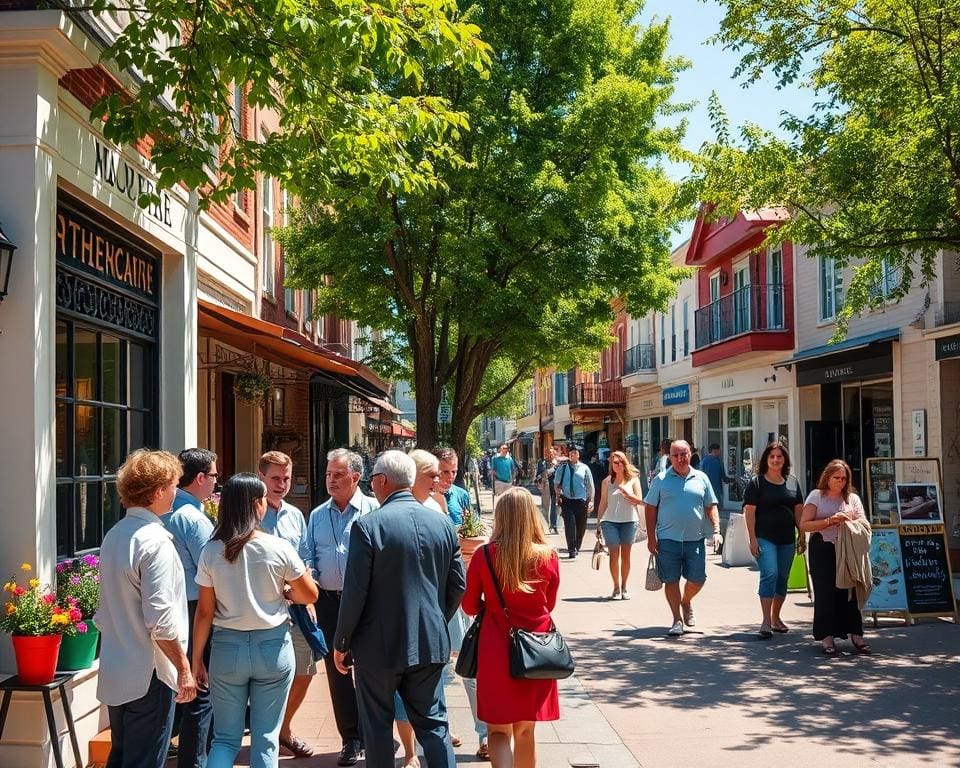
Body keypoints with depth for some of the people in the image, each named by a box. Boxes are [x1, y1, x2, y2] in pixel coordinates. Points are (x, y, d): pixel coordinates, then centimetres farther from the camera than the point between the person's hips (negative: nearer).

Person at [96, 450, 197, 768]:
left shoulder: (113, 536, 8)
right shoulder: (156, 542, -19)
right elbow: (160, 620, -22)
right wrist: (184, 669, -14)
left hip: (114, 671, 9)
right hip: (148, 675, -9)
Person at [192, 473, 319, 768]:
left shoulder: (211, 551, -5)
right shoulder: (278, 548, -10)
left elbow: (205, 612, -3)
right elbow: (310, 595, 0)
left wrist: (196, 659, 6)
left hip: (227, 647, 2)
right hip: (272, 646, -2)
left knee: (225, 738, 12)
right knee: (265, 739, 8)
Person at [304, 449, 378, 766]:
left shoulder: (373, 510, -4)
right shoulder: (317, 516, 13)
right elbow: (309, 558, 14)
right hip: (329, 600, 5)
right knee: (337, 670, 9)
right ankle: (351, 739, 20)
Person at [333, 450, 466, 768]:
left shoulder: (367, 525, -15)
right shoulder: (443, 524, 1)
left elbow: (355, 592, -14)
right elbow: (458, 586, 5)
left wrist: (341, 643, -3)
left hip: (380, 645, -4)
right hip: (431, 643, 4)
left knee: (377, 724, 12)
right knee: (432, 721, 12)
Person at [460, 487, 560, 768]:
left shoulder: (485, 556, -11)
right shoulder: (549, 557, -8)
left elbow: (470, 607, 1)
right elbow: (549, 604, 8)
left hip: (496, 649, -2)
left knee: (499, 730, 6)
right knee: (526, 731, 16)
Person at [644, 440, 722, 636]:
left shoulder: (701, 478, 9)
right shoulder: (661, 480, 2)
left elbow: (711, 507, 13)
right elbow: (651, 509, 3)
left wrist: (716, 531, 0)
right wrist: (651, 538, -3)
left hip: (695, 539, 2)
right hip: (668, 539, -2)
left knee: (697, 579, 3)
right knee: (671, 580, 1)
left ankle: (686, 601, 34)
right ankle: (677, 620, 13)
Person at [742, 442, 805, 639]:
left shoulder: (792, 482, 11)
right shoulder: (757, 482, -3)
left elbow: (799, 510, 14)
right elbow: (749, 511, -7)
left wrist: (802, 536, 10)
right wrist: (753, 539, -12)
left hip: (787, 539, 5)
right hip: (765, 538, -5)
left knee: (783, 578, 10)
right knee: (769, 574, -16)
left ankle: (775, 618, 24)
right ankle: (765, 621, -14)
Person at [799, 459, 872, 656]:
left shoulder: (852, 498, 13)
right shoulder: (816, 496, 5)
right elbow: (804, 525, -5)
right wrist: (829, 521, -15)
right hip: (822, 549, -2)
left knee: (850, 589, -5)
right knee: (825, 591, -3)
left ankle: (855, 634, 3)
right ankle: (827, 637, 3)